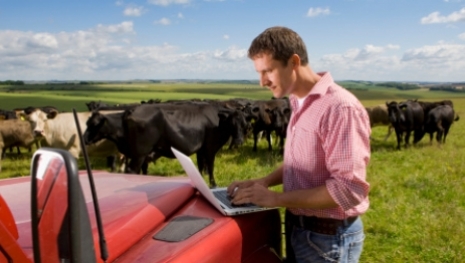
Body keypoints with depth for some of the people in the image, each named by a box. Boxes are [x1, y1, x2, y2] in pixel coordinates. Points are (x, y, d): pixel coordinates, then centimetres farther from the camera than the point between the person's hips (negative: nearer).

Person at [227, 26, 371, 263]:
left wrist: (276, 198, -24)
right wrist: (263, 182, 0)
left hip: (329, 237, -8)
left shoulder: (340, 108, -24)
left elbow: (349, 189, -27)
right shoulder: (299, 105, 6)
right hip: (296, 227, 8)